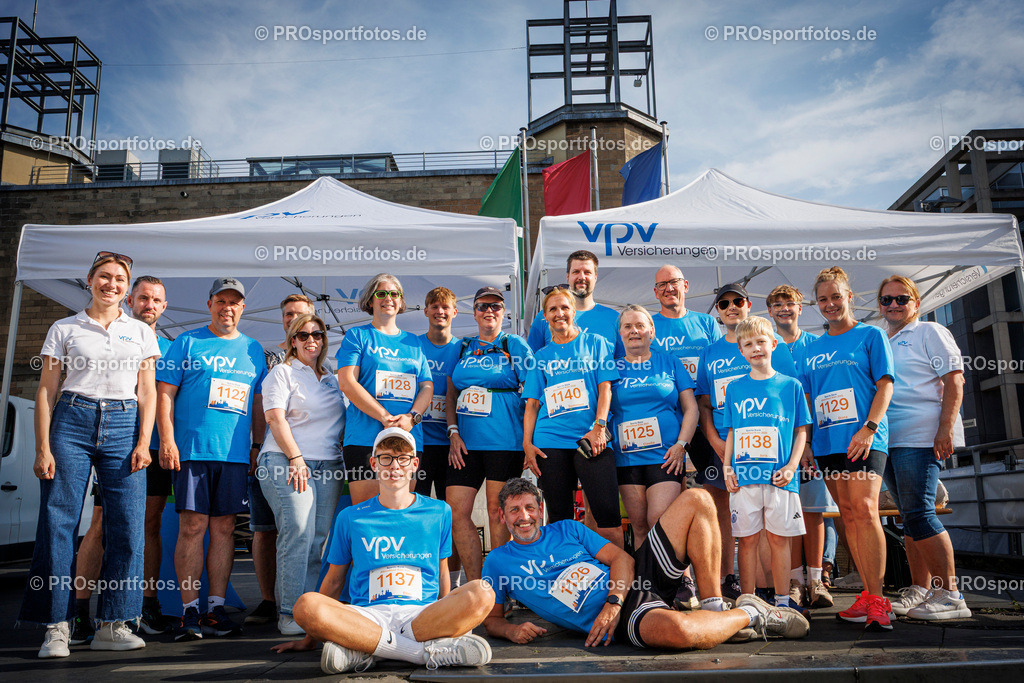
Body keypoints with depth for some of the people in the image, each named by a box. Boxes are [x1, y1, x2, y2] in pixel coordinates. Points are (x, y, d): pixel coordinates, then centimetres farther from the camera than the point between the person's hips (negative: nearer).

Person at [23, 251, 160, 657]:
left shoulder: (141, 332, 14)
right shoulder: (65, 329, 10)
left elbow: (147, 392, 10)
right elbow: (46, 391, 6)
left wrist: (144, 441, -1)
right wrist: (43, 448, -3)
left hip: (124, 426, 1)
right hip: (72, 422, -1)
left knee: (128, 526, -4)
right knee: (58, 522, -4)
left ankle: (113, 624, 5)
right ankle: (56, 626, 7)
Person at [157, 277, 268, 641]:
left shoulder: (253, 349, 16)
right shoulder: (187, 342, 6)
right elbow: (164, 393, 1)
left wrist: (258, 445, 12)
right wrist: (167, 440, -9)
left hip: (236, 454, 3)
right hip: (192, 450, -3)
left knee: (224, 528, 5)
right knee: (192, 526, -4)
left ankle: (216, 609, 12)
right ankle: (190, 611, 5)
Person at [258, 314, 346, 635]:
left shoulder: (331, 379, 23)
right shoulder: (282, 373, 6)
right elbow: (276, 418, -5)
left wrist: (344, 456, 13)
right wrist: (296, 458, -13)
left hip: (329, 465, 5)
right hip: (287, 463, -5)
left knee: (321, 538, -2)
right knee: (297, 533, -15)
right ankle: (291, 614, -10)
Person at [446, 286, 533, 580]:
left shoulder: (515, 345, 4)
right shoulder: (463, 348, 16)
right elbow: (451, 394, 17)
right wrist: (454, 433, 3)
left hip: (504, 441, -4)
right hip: (466, 443, 4)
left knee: (497, 513, 0)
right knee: (457, 512, -2)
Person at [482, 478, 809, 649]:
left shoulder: (567, 529, 15)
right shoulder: (498, 561, 8)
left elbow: (621, 557, 8)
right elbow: (491, 618, 11)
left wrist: (613, 601, -11)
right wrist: (511, 630, -13)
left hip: (636, 577, 6)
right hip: (623, 619, -5)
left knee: (696, 500, -4)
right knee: (677, 630, -43)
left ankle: (716, 610, -6)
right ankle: (751, 614, -9)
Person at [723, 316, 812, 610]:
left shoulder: (790, 385, 6)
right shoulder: (735, 388, 10)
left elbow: (801, 430, 6)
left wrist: (791, 466, -6)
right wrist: (727, 467, 4)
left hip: (778, 476, -1)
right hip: (744, 475, 1)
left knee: (779, 538, 4)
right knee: (747, 538, 4)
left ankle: (782, 600, 15)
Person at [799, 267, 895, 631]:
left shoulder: (870, 335, 5)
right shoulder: (812, 348, 17)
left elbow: (885, 385, -2)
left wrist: (869, 427, -15)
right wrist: (804, 441, 11)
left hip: (864, 439, -5)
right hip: (826, 441, 5)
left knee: (864, 509, -16)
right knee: (848, 515, 6)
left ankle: (876, 600, -12)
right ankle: (868, 596, 13)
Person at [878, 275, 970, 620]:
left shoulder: (929, 332, 2)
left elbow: (954, 381, -7)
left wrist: (946, 428, -17)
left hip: (919, 437, -7)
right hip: (889, 440, 7)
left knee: (919, 514, -13)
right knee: (911, 516, 10)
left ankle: (950, 594, -6)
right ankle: (919, 591, 16)